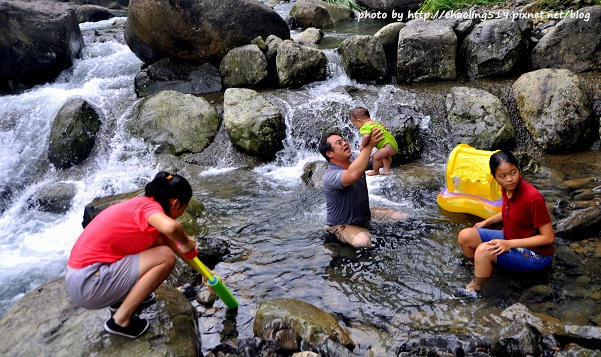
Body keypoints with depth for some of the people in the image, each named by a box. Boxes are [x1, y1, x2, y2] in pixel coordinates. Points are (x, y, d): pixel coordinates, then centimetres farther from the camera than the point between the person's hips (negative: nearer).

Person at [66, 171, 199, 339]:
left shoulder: (144, 204, 12)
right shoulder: (150, 206, -15)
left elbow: (169, 240, 21)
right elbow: (170, 227, -40)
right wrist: (186, 241, -16)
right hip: (89, 283, -9)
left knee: (159, 241, 15)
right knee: (165, 256, -14)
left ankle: (123, 298, 19)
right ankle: (121, 320, -6)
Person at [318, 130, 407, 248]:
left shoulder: (355, 161, -1)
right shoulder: (330, 176, -27)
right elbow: (353, 175, -48)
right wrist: (369, 145, -42)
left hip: (366, 216, 8)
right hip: (343, 225, -8)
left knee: (403, 218, 1)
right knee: (362, 242, -39)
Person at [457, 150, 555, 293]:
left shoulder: (533, 198, -29)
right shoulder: (507, 189, -6)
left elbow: (548, 237, -23)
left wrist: (509, 244, -28)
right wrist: (487, 221, 12)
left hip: (536, 253, -8)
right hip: (510, 239, 8)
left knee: (484, 251, -31)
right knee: (465, 236, -4)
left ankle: (475, 289, -6)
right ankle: (481, 271, 17)